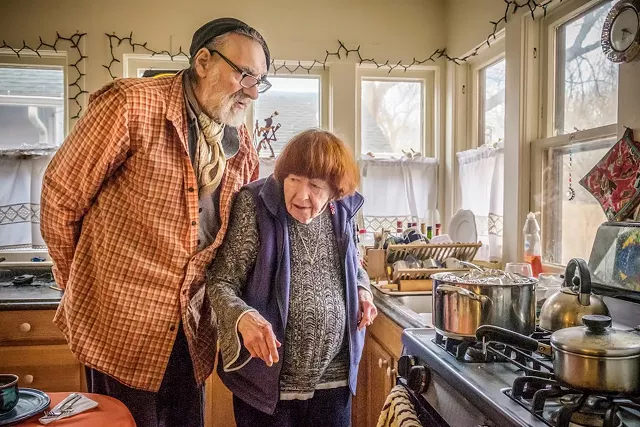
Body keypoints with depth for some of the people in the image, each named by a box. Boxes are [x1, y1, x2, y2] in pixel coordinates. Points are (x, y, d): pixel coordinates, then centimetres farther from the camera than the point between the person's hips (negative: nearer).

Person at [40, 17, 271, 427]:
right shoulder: (131, 104, -15)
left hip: (191, 328, 5)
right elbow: (61, 194, -8)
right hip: (120, 321, -5)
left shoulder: (241, 144, 3)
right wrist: (78, 283, 2)